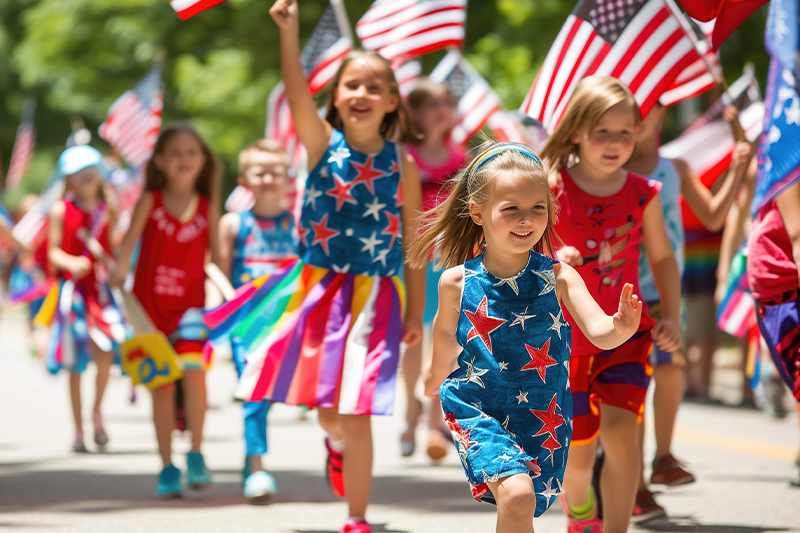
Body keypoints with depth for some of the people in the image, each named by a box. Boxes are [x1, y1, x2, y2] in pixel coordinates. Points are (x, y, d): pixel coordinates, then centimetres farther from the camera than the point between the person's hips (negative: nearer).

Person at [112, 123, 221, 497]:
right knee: (162, 386, 3)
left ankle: (196, 454, -7)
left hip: (190, 304, 0)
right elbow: (129, 241, -9)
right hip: (150, 304, 0)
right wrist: (119, 276, -24)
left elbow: (217, 254, 5)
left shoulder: (209, 206, 3)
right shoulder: (150, 201, -1)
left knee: (194, 369, -22)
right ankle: (167, 467, 15)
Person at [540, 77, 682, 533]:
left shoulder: (643, 194, -1)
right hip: (566, 337, -1)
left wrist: (671, 318, 1)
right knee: (578, 451, 6)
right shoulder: (553, 189, -9)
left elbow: (662, 257, 11)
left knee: (621, 429, -20)